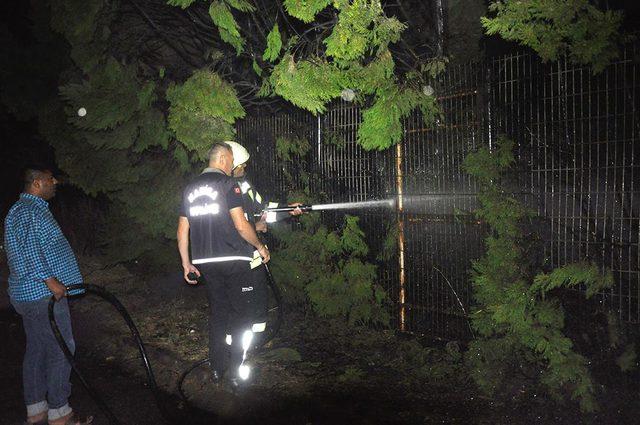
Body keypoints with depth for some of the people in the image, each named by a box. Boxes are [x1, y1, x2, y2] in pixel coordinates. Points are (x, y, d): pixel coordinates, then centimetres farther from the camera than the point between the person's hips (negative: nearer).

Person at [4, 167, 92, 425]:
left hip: (28, 294, 11)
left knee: (37, 351, 15)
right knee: (62, 351, -2)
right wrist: (50, 280, -27)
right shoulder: (27, 211, -16)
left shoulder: (33, 208, 19)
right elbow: (28, 248, -28)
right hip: (42, 296, -11)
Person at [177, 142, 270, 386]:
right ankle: (235, 371, 7)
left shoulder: (190, 188, 13)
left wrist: (186, 264, 19)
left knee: (217, 312, 17)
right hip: (233, 259, -6)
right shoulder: (227, 183, -7)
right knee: (243, 313, 5)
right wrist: (260, 246, 0)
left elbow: (182, 231, 14)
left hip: (204, 262, 6)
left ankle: (216, 368, 24)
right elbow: (240, 225, -13)